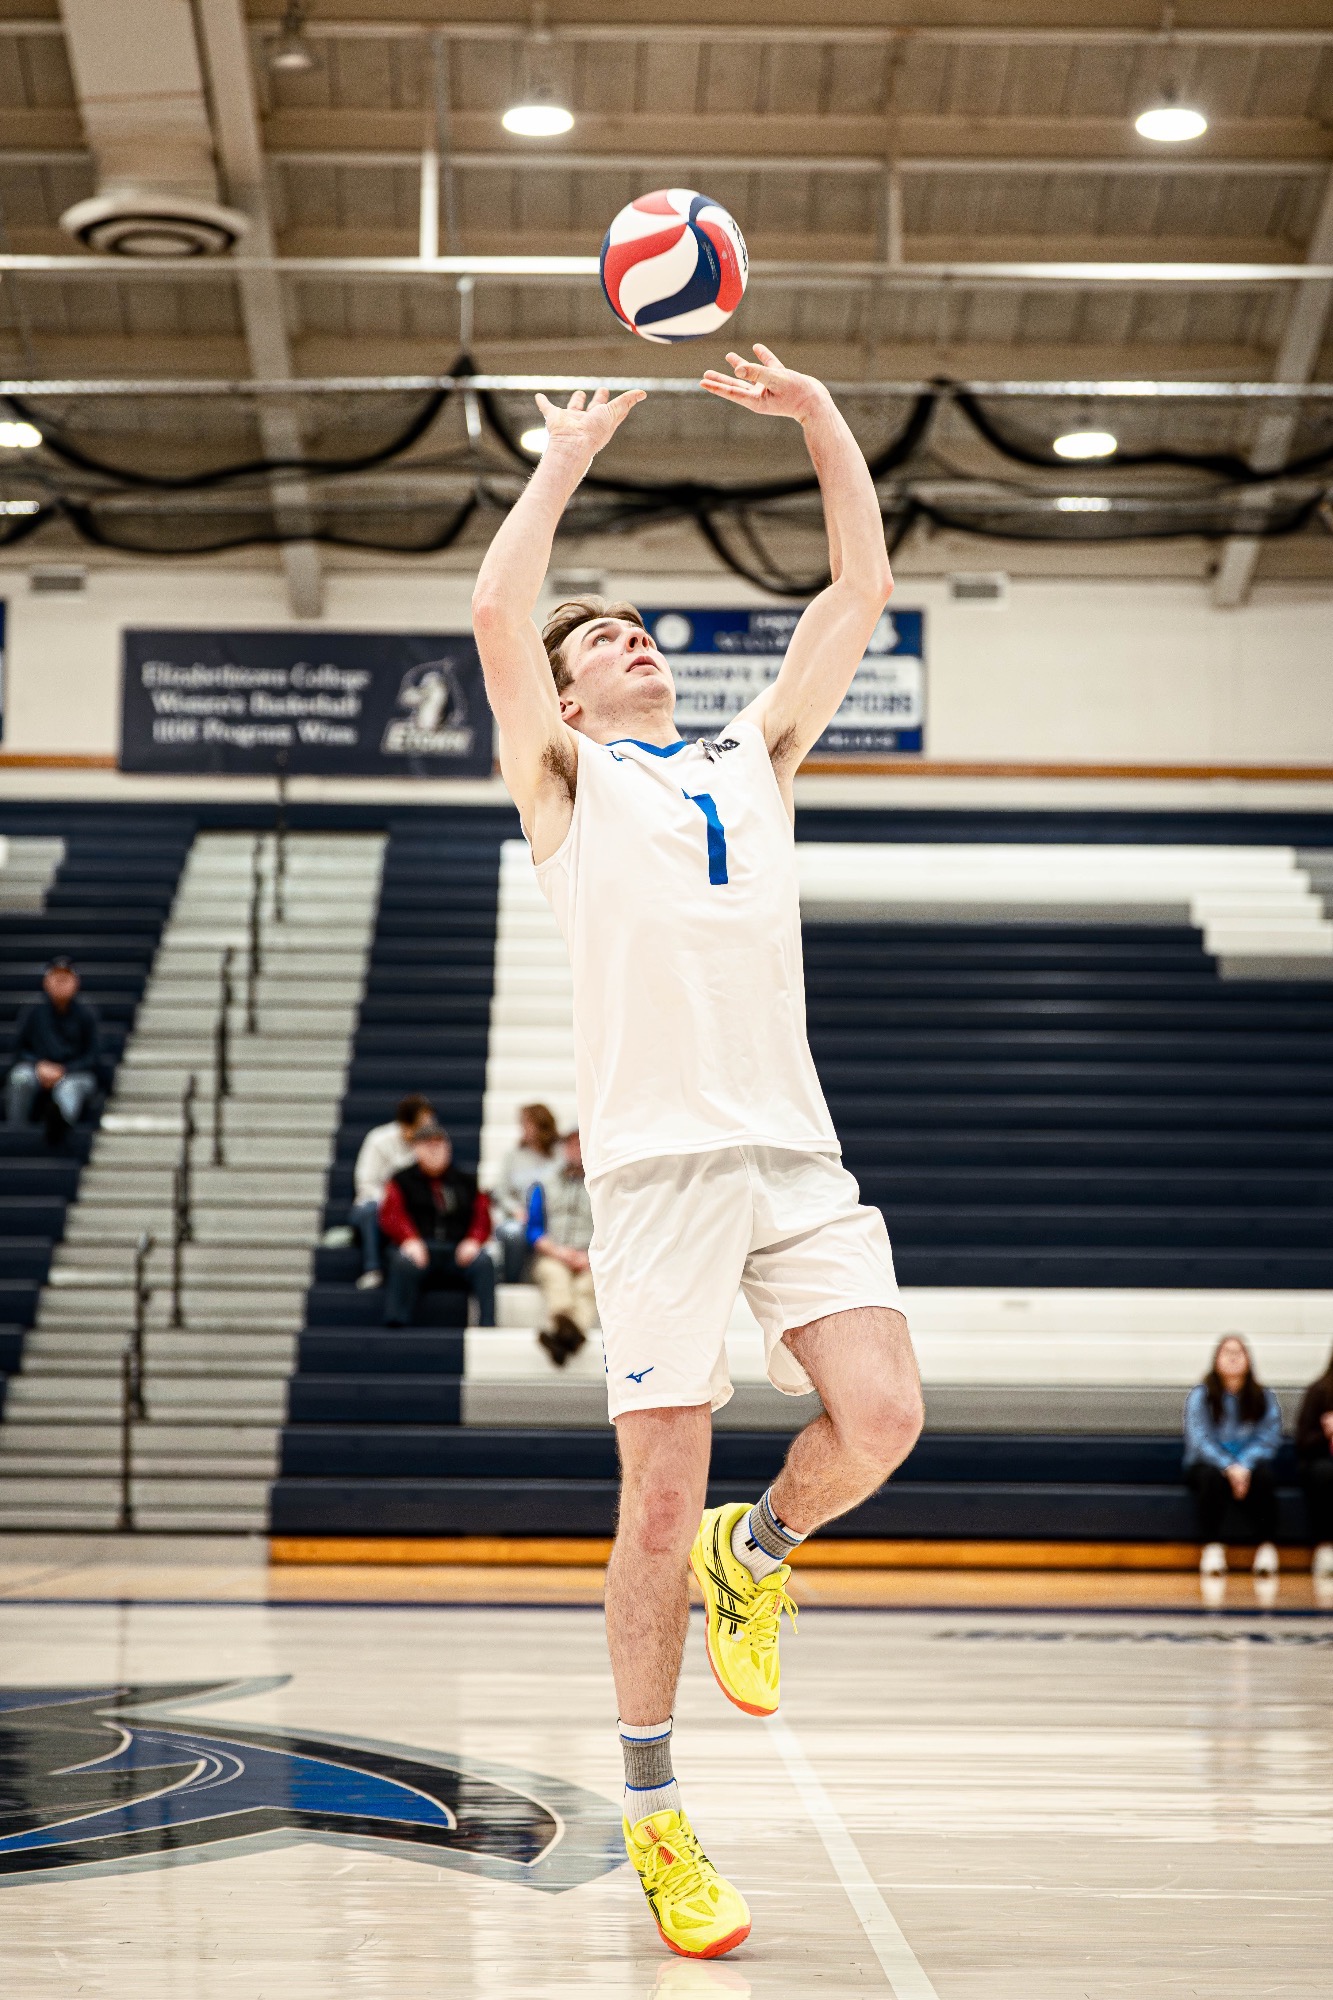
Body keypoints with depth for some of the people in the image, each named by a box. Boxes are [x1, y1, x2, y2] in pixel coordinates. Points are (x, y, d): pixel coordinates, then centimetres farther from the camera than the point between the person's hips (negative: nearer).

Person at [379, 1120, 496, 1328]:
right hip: (419, 1248, -1)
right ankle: (395, 1325, -36)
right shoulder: (403, 1182, 16)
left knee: (483, 1262, -31)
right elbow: (391, 1215, 0)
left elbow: (482, 1216, 11)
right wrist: (410, 1240, -20)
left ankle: (488, 1324, -35)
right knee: (403, 1262, -37)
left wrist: (473, 1241, -12)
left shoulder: (466, 1183, 22)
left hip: (458, 1252, 2)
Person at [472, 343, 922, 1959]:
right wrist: (566, 461, 5)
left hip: (794, 1149, 4)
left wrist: (822, 421, 14)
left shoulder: (754, 757, 23)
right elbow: (495, 614, -5)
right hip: (656, 1159, -4)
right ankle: (653, 1822, 8)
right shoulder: (567, 779, 12)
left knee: (879, 1417, -13)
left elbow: (860, 591, 20)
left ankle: (757, 1556, 21)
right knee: (661, 1492, -4)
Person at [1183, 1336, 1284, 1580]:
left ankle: (1267, 1547, -29)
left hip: (1249, 1461, 1)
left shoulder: (1264, 1398, 5)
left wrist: (1244, 1465, -23)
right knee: (1212, 1476, -36)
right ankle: (1212, 1548, -31)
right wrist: (1228, 1466, -27)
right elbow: (1200, 1440, -11)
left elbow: (1269, 1438, -5)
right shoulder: (1200, 1396, 0)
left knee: (1263, 1475, -32)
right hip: (1209, 1462, -1)